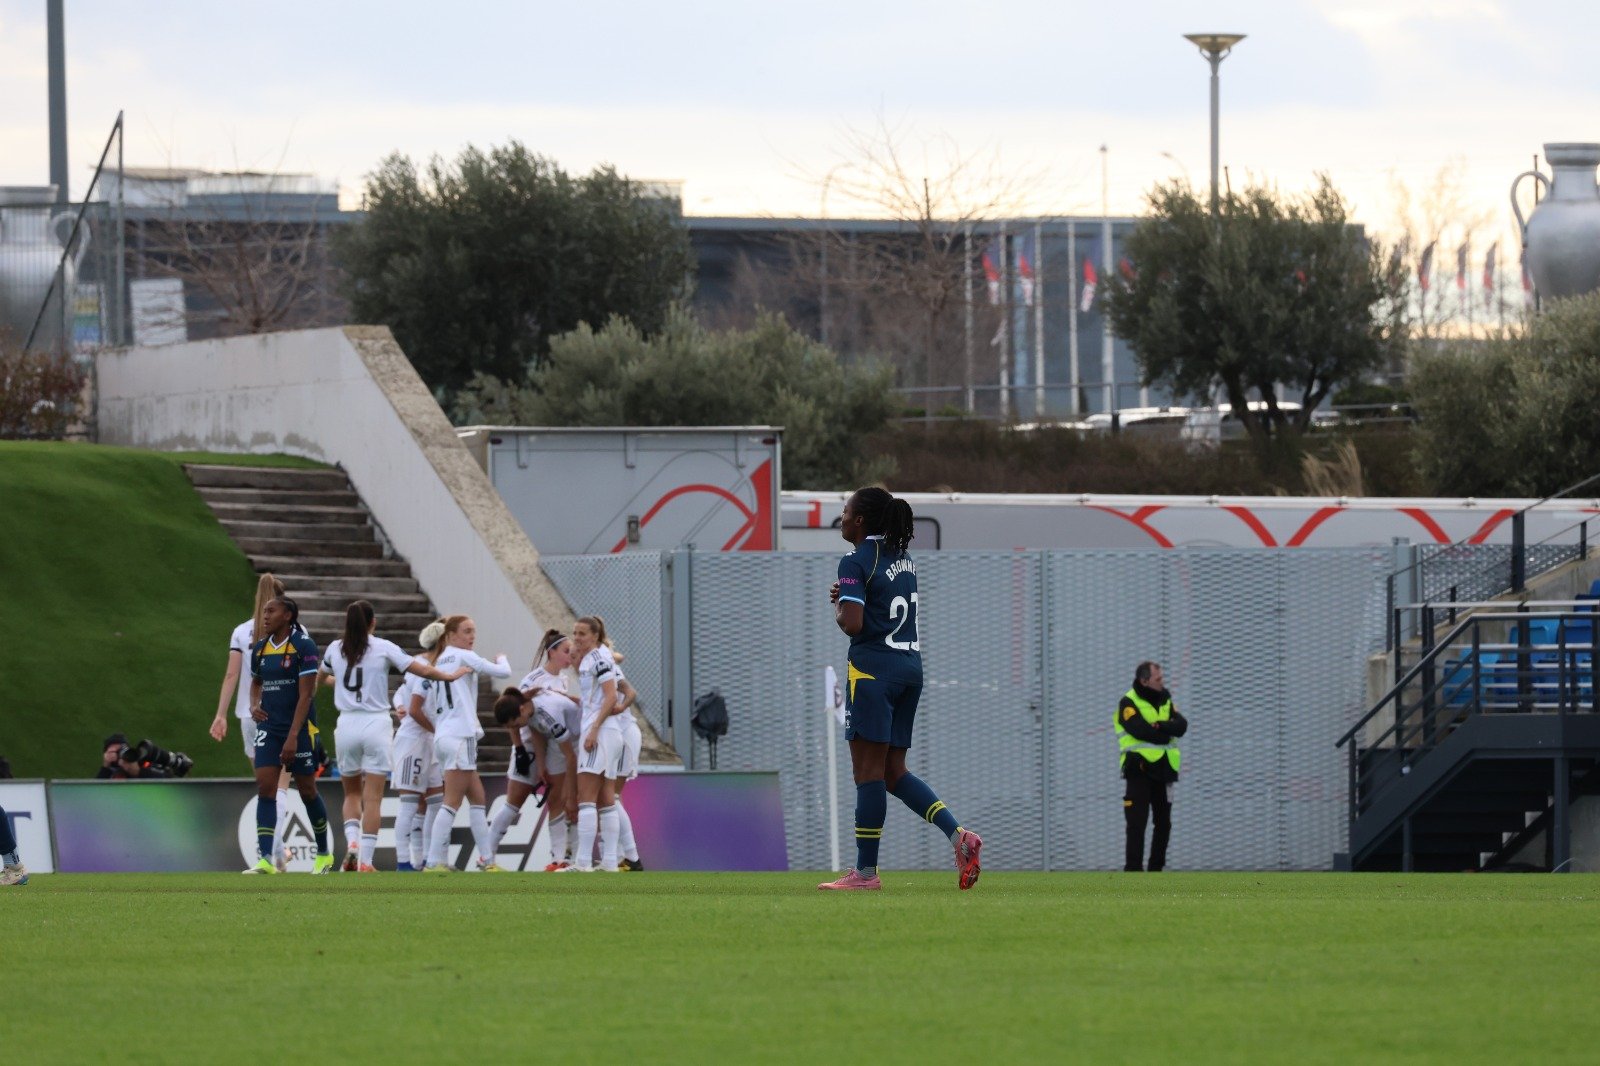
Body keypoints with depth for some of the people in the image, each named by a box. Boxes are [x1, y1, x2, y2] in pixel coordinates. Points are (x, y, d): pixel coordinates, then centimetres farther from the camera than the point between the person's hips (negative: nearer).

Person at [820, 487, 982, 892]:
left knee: (869, 770, -5)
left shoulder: (856, 563, -10)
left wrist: (838, 608, 2)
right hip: (911, 665, 8)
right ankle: (957, 834, -5)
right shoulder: (903, 559, 15)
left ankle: (865, 871, -5)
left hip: (873, 667, -8)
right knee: (894, 772, 12)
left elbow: (852, 623, -20)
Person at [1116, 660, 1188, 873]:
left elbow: (1181, 726, -1)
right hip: (1139, 770, -6)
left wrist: (1158, 726, -17)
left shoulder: (1165, 700, 14)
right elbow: (1141, 730, -22)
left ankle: (1156, 869, 18)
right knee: (1137, 823, -9)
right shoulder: (1129, 703, -6)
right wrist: (1166, 733, -8)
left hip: (1162, 771, 6)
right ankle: (1133, 870, -9)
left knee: (1164, 823, 9)